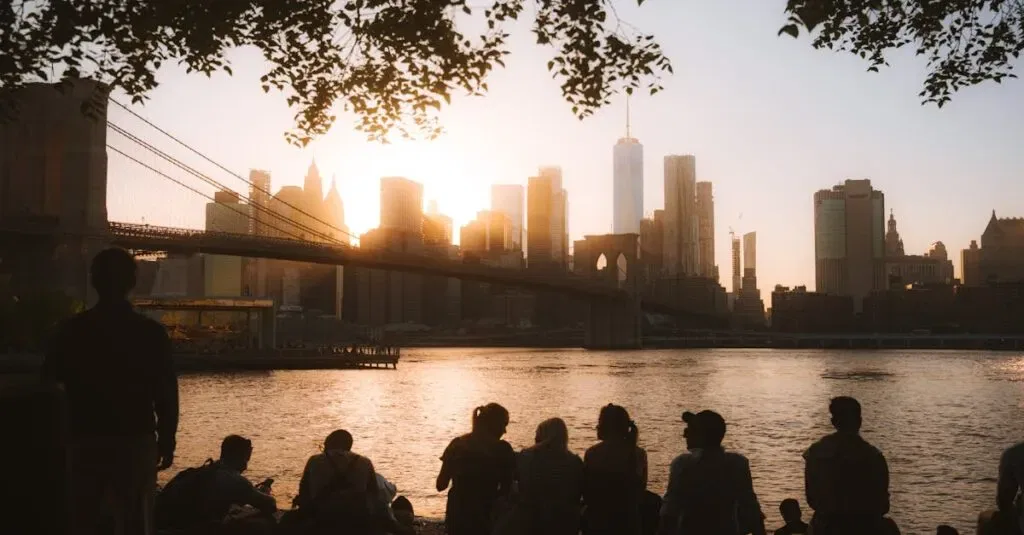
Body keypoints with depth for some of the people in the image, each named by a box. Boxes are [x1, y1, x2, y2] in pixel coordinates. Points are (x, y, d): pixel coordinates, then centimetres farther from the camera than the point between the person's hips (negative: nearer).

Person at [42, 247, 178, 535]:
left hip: (84, 441, 2)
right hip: (135, 441, -2)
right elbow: (165, 394, -4)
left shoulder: (71, 330, -1)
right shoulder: (151, 332, -5)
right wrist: (167, 441, 4)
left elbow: (50, 385, 6)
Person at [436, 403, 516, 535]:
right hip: (486, 518, -3)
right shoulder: (502, 449, -8)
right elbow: (506, 489, -5)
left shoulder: (457, 444, 1)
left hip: (457, 518, 3)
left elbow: (441, 485, 2)